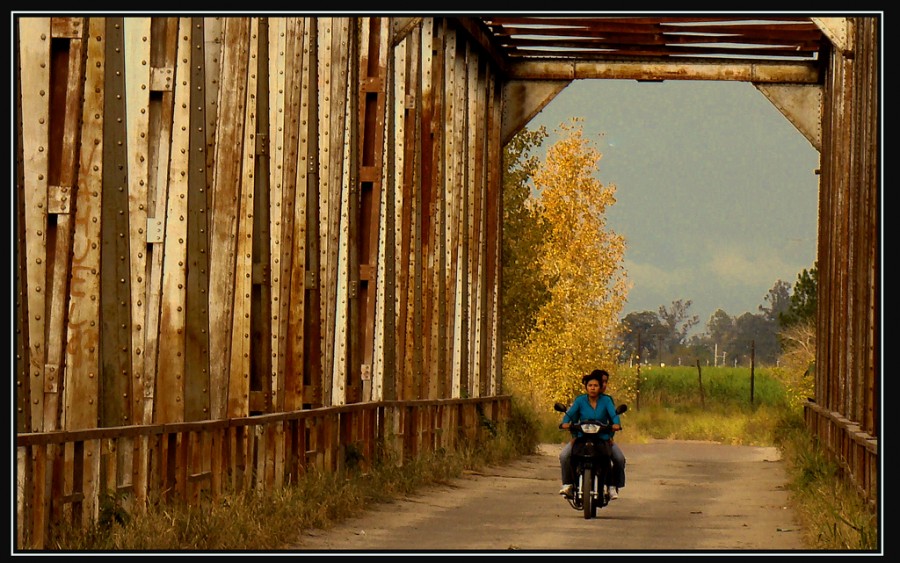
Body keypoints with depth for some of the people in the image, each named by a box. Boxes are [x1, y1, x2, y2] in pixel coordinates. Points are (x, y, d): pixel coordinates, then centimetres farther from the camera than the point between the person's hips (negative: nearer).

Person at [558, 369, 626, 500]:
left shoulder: (606, 400, 2)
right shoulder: (580, 400, 2)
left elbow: (613, 414, -10)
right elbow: (570, 413, -6)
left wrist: (616, 424, -29)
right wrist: (565, 422, -26)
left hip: (603, 439, 0)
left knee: (620, 459, -19)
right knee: (564, 456, -23)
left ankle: (612, 486, 0)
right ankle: (567, 484, -7)